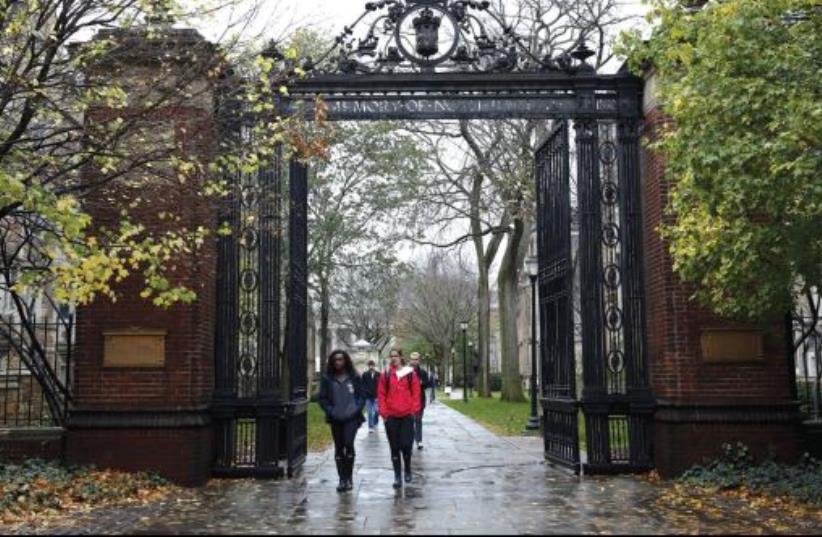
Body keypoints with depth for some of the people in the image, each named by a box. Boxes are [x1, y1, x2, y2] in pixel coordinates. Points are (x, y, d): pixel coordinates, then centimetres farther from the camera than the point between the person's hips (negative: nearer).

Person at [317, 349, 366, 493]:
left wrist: (356, 409, -8)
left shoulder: (354, 377, 3)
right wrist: (330, 411, -7)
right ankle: (342, 479, 16)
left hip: (351, 417, -2)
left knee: (348, 444, -14)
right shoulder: (327, 378, 4)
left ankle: (349, 477, -1)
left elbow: (362, 395, 6)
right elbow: (322, 398, 5)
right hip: (335, 418, 2)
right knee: (338, 448, 7)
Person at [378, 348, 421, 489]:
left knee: (406, 444, -1)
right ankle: (397, 476, 11)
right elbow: (381, 394, 3)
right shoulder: (385, 374, 3)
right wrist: (384, 412, -4)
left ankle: (408, 470, 25)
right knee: (394, 447, 5)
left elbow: (416, 393, 3)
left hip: (407, 415, -1)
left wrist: (414, 410, -3)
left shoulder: (410, 373, 1)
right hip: (391, 416, 1)